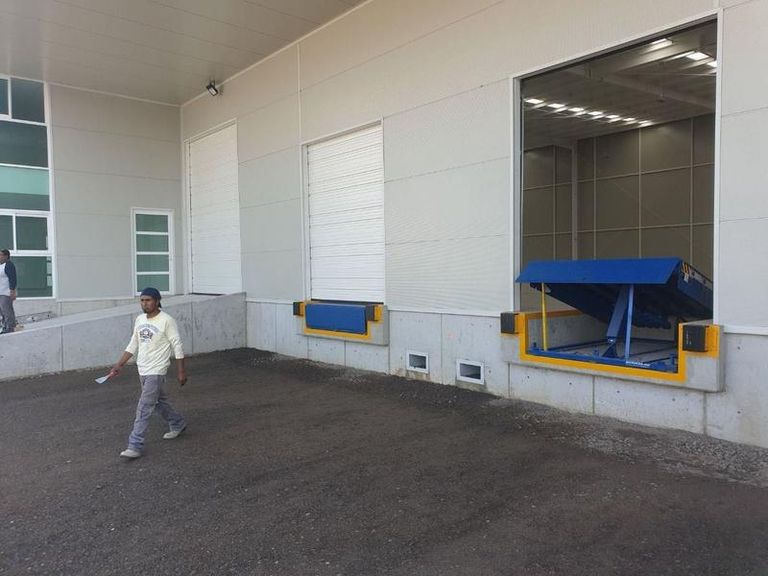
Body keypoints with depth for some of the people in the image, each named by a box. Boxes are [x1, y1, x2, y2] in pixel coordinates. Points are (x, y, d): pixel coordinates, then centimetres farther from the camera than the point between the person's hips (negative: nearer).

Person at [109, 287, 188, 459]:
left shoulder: (166, 321, -14)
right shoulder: (139, 319, 6)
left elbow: (177, 347, -11)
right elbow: (133, 346, 14)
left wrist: (181, 371, -11)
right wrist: (119, 365, 10)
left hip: (156, 371, -7)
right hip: (142, 370, 8)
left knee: (144, 408, -9)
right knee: (159, 401, 21)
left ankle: (135, 446, -3)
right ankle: (178, 424, 41)